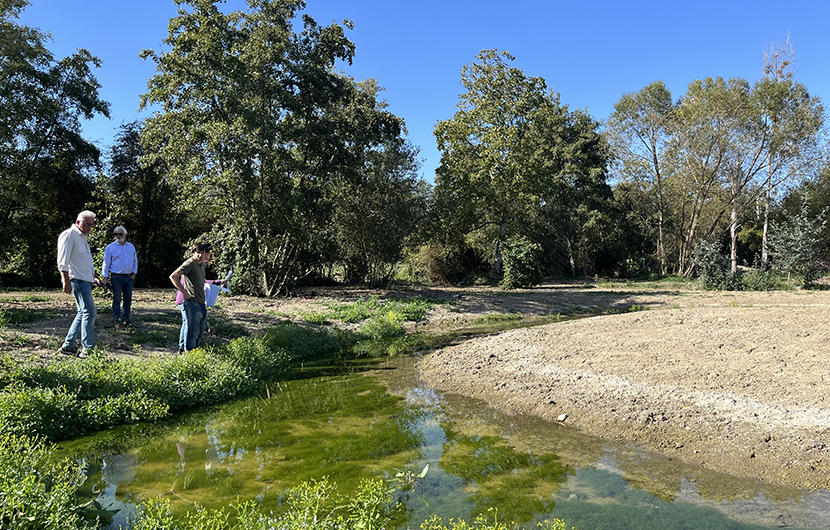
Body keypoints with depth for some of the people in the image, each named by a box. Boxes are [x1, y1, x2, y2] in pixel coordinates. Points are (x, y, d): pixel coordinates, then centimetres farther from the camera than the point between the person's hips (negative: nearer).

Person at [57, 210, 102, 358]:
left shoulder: (82, 237, 23)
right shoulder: (69, 235, -7)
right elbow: (63, 261, -15)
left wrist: (93, 278, 26)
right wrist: (66, 281, -20)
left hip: (85, 280, 10)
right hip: (76, 280, -10)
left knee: (83, 313, 11)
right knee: (89, 312, -12)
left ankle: (68, 345, 17)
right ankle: (88, 349, -9)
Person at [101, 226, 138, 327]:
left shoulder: (131, 246, 13)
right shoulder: (110, 247, 1)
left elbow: (135, 261, 20)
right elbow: (106, 263, 1)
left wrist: (134, 273, 9)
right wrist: (105, 277, -4)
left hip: (129, 277, 4)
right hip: (117, 277, -4)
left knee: (128, 299, 7)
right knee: (117, 299, -3)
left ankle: (126, 319, 16)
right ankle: (118, 321, 0)